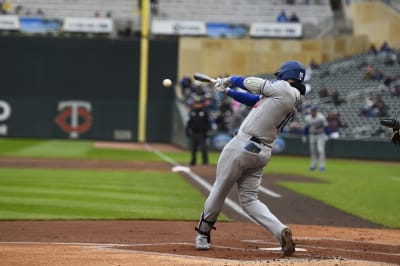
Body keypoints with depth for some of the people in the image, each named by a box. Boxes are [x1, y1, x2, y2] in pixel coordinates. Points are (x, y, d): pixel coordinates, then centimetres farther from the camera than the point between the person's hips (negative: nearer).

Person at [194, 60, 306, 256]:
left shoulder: (284, 89, -9)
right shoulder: (294, 100, 16)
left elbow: (253, 84, -1)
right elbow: (255, 99, 21)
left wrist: (231, 80, 19)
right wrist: (227, 90, 24)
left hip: (242, 145, -8)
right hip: (262, 153, 8)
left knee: (220, 189, 8)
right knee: (249, 200, 10)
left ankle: (203, 233, 22)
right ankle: (280, 231, -12)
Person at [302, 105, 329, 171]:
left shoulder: (321, 117, -16)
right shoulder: (307, 118, -2)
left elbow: (326, 126, -13)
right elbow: (306, 128, 9)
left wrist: (326, 135, -20)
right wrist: (304, 136, 10)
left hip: (320, 135, -4)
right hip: (312, 135, 4)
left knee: (320, 150, -13)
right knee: (312, 150, 9)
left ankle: (322, 165, -8)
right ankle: (313, 165, 21)